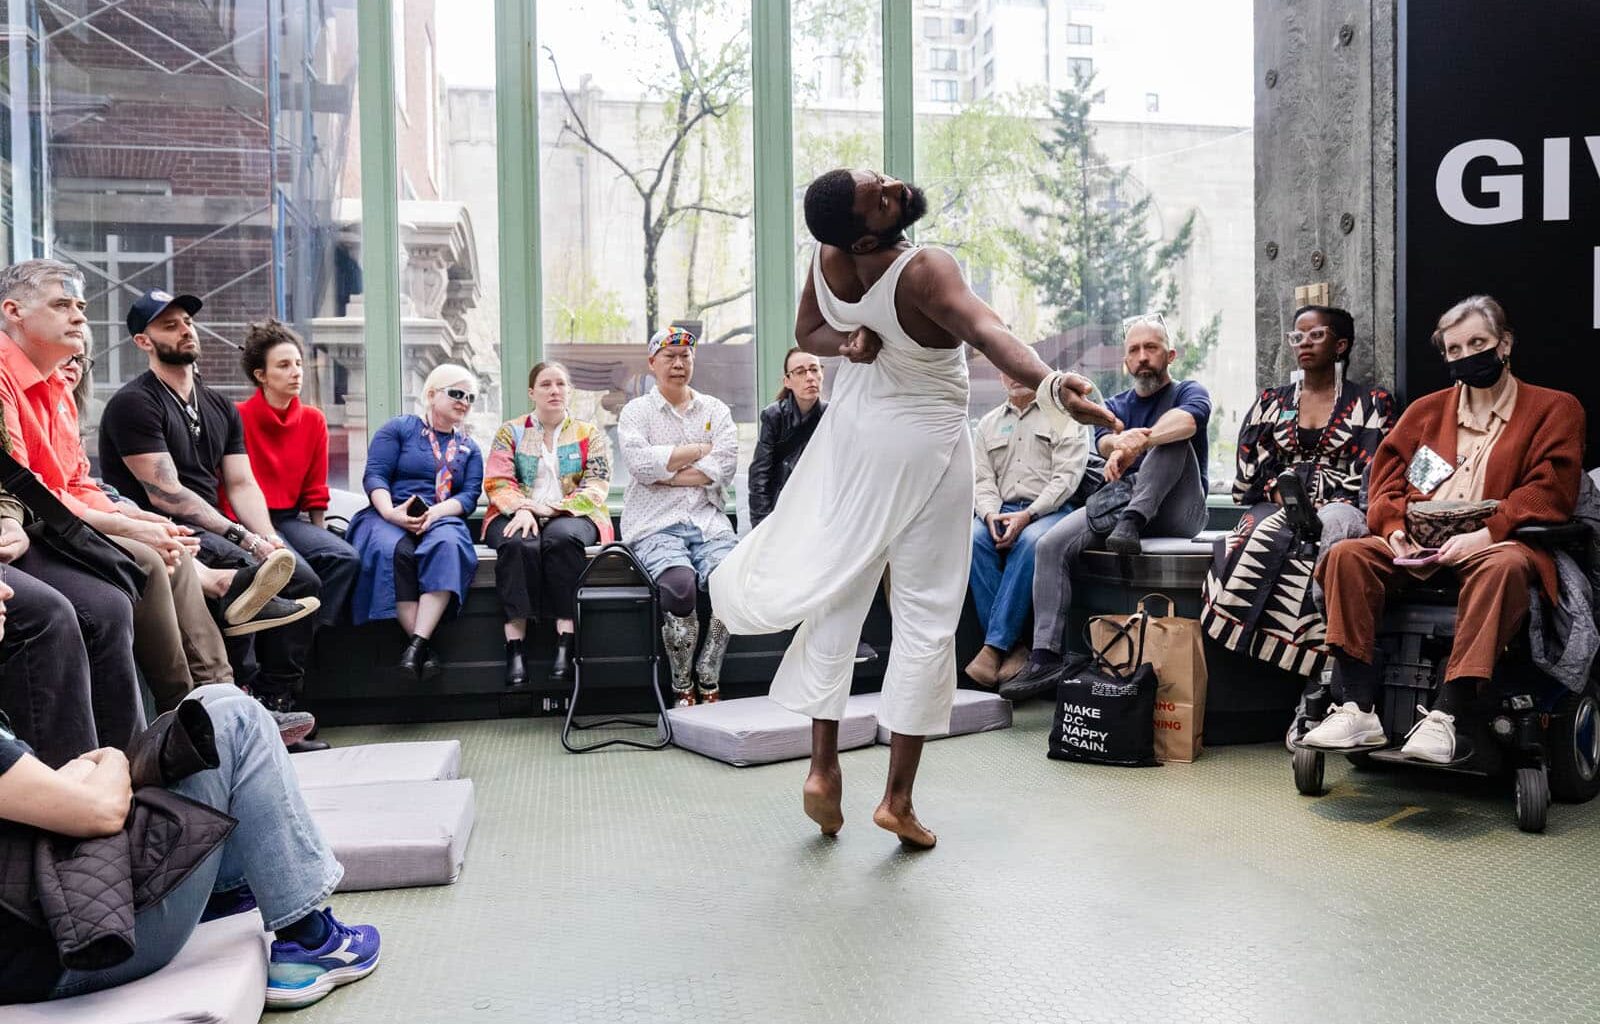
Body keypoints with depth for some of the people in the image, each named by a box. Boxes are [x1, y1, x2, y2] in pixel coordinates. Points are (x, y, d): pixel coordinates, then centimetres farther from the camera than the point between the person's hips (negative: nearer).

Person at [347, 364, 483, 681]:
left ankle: (417, 642, -43)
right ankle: (424, 644, -37)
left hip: (442, 519, 2)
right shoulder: (399, 428, 13)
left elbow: (470, 496, 8)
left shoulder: (469, 448, 22)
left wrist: (435, 512, -13)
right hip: (390, 516, -2)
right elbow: (374, 476, 1)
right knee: (393, 551, -38)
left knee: (448, 546, -36)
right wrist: (390, 512, -18)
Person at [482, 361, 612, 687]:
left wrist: (547, 508, -12)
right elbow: (496, 481, 5)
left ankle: (565, 644, -39)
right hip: (517, 516, 1)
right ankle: (514, 646, -40)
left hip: (571, 517, 0)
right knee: (519, 545, -35)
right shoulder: (510, 432, 16)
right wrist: (521, 509, -16)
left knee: (562, 539, -37)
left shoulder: (590, 434, 13)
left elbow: (596, 489, 2)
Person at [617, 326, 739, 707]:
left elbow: (726, 466, 1)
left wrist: (665, 475, -6)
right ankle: (682, 688, -13)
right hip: (655, 525, -2)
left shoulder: (715, 410, 17)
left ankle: (708, 682, -12)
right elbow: (639, 462, -8)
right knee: (680, 583, -32)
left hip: (708, 521, 2)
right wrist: (700, 450, -2)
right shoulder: (636, 411, 11)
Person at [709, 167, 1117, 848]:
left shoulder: (827, 259, -10)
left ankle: (822, 766, 14)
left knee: (836, 593, 14)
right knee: (925, 615, 3)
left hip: (853, 437, 6)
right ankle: (898, 797, 5)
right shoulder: (922, 274, -30)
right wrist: (1049, 384, -61)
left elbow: (806, 332, 6)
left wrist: (847, 344, -13)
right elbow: (985, 331, -47)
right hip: (923, 448, -5)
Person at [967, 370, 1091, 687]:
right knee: (974, 536, -30)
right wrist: (991, 514, -10)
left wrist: (1028, 515, -18)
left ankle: (994, 645, -35)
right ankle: (1012, 647, -31)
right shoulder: (988, 423, 21)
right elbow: (984, 480, 13)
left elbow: (1067, 476, -5)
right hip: (1002, 511, 4)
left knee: (1030, 540, -37)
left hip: (1050, 510, -3)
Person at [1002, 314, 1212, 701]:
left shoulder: (1189, 392, 9)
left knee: (1171, 439, -26)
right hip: (1119, 502, 3)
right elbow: (1103, 441, -3)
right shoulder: (1116, 405, 21)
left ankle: (1131, 522, -35)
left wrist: (1137, 443, -39)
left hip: (1178, 513, -3)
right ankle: (1045, 658, -27)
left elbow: (1188, 420, -18)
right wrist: (1120, 441, -31)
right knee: (1051, 545, -21)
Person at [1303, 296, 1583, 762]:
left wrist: (1485, 534, -17)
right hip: (1419, 547, 4)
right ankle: (1358, 710, -31)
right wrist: (1395, 527, -5)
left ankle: (1445, 714, -42)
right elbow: (1386, 478, 18)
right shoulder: (1426, 410, 24)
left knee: (1505, 566, -39)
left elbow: (1551, 492, -1)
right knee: (1347, 555, -24)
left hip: (1493, 545, -3)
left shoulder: (1554, 409, 13)